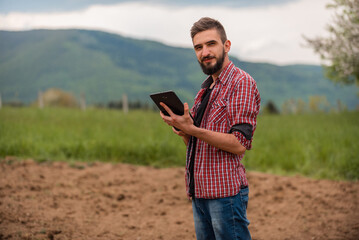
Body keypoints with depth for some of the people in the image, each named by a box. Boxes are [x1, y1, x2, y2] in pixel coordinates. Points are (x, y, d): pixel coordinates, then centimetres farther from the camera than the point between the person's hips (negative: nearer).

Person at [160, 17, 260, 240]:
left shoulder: (242, 82, -9)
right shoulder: (207, 88, 19)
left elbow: (239, 144, -17)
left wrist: (192, 130, -22)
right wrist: (182, 127, 0)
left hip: (226, 191, -8)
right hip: (200, 192, 8)